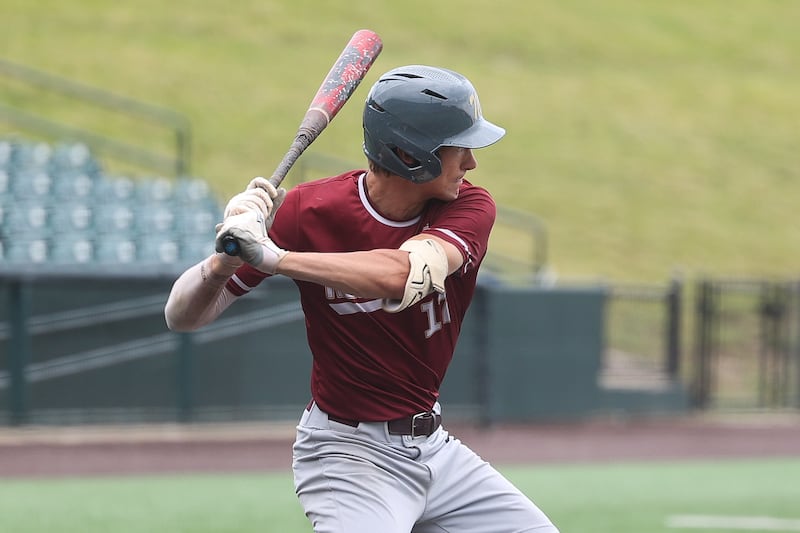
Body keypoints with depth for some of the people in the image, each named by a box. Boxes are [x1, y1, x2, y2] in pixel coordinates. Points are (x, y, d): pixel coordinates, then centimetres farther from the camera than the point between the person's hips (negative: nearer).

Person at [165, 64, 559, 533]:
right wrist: (226, 257, -37)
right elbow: (184, 316, -15)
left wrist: (275, 257, -42)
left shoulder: (470, 208, -9)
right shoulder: (311, 210, -16)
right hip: (349, 454, -5)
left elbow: (405, 275, -33)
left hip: (435, 448, 5)